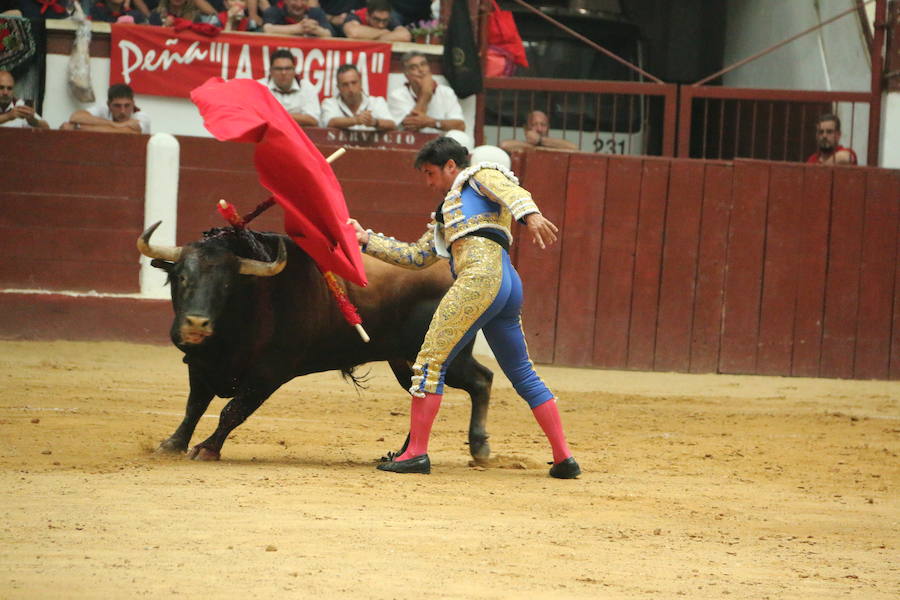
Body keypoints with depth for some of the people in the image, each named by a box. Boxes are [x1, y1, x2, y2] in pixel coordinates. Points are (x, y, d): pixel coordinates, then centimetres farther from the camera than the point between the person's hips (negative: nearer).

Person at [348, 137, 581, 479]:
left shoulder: (480, 175, 12)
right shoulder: (447, 214, 36)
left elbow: (510, 191, -10)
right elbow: (415, 257, 35)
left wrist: (530, 214, -31)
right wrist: (366, 240, 30)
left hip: (481, 276, -10)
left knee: (431, 362, -9)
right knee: (523, 375, 10)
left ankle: (416, 453, -13)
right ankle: (564, 458, 7)